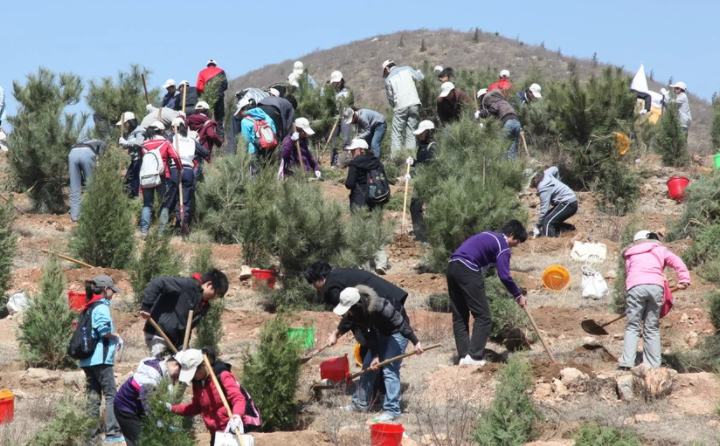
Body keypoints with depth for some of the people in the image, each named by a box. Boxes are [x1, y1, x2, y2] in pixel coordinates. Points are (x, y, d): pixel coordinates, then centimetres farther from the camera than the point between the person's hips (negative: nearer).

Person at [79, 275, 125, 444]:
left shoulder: (88, 307, 18)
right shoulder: (102, 306, -8)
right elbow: (103, 329, -20)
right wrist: (116, 336, -4)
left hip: (87, 359, 8)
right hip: (101, 358, -8)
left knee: (93, 397, 8)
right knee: (111, 395, -5)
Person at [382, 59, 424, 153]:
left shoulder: (388, 79, 6)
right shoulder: (407, 69, 8)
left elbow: (390, 97, 9)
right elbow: (421, 77, 11)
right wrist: (418, 72, 32)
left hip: (400, 107, -2)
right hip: (414, 104, 2)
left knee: (396, 134, 2)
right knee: (411, 134, 7)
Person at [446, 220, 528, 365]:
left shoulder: (490, 236, 26)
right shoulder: (503, 245, 0)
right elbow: (504, 276, -8)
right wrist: (518, 295, 3)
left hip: (452, 266, 9)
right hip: (467, 270, -9)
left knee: (459, 317, 12)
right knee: (483, 316, -3)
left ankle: (464, 356, 10)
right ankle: (474, 356, -7)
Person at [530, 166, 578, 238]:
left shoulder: (544, 190, -23)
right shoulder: (546, 174, 0)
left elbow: (544, 210, -23)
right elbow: (555, 169, 23)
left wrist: (537, 227, -15)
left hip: (569, 204, -10)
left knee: (547, 222, -19)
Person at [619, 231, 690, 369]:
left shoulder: (631, 254, 28)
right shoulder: (660, 250, 25)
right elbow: (676, 262, 9)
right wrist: (684, 279, 1)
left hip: (635, 286, 0)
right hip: (656, 286, 0)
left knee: (632, 327, 2)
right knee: (652, 329, 7)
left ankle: (627, 363, -11)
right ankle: (653, 366, 3)